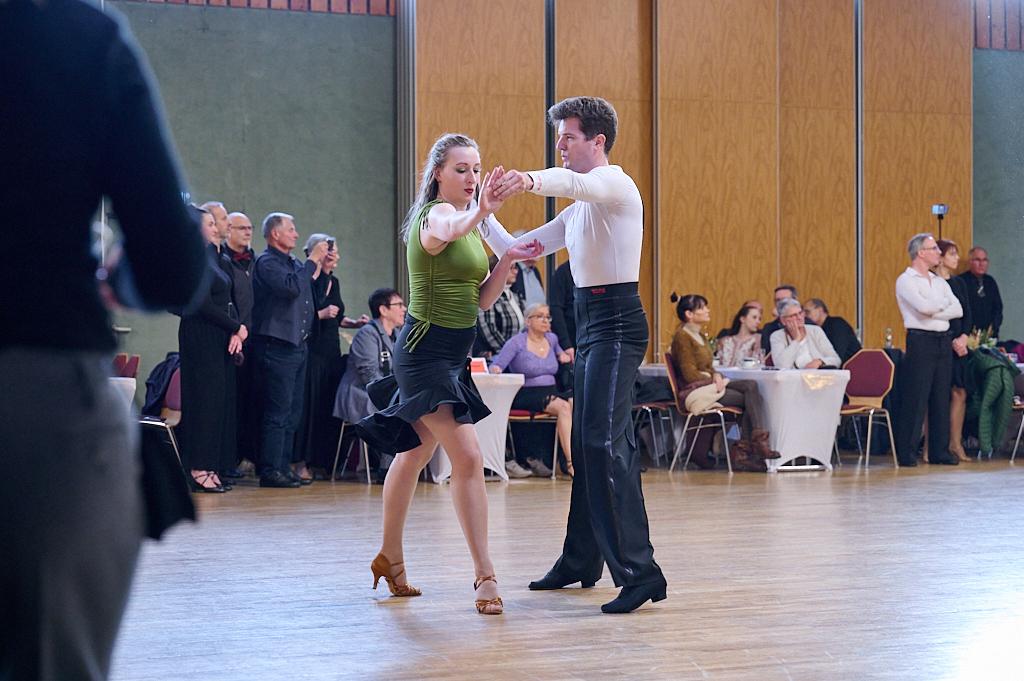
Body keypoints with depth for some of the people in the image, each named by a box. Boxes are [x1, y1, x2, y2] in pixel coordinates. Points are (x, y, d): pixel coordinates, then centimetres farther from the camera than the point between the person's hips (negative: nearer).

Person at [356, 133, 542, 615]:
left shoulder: (469, 224, 14)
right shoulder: (436, 215, -14)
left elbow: (482, 300, 11)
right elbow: (448, 230, -42)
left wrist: (508, 261, -6)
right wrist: (480, 214, -62)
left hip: (453, 354, 10)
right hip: (427, 351, -10)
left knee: (416, 453, 19)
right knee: (468, 458, -17)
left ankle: (389, 558, 33)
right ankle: (484, 576, -18)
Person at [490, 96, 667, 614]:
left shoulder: (615, 184, -8)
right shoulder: (579, 208, 22)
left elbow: (576, 182, -34)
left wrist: (529, 179, -52)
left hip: (615, 322, -10)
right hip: (591, 324, 10)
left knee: (603, 443, -18)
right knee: (587, 443, 14)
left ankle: (639, 571, -22)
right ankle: (581, 561, 24)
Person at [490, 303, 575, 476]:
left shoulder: (552, 339, 16)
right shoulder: (517, 343, 0)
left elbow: (562, 354, 39)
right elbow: (496, 366, -6)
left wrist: (564, 356, 17)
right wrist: (495, 370, -28)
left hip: (552, 392, 5)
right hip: (527, 396, -5)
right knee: (564, 407, -32)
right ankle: (570, 461, -35)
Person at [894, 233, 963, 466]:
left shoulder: (940, 282, 17)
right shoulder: (906, 280, -4)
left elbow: (958, 310, 4)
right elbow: (923, 307, -20)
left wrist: (932, 312, -10)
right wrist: (944, 303, -1)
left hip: (943, 341, 7)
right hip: (921, 340, -7)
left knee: (941, 398, 7)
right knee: (915, 398, -8)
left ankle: (939, 451, 12)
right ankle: (906, 453, -4)